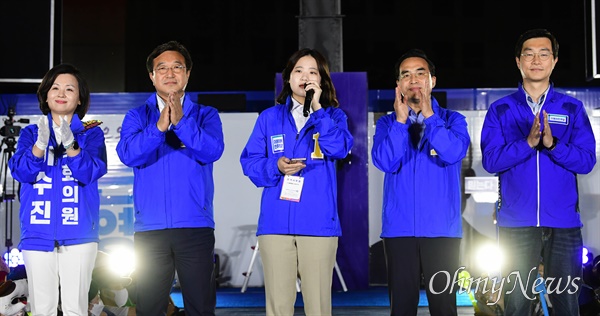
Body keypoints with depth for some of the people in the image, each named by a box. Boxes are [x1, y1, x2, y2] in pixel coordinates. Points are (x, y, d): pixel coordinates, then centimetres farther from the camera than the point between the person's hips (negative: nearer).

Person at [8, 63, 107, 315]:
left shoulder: (91, 133, 7)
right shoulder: (31, 133, 11)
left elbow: (90, 172, -8)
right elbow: (21, 172, -4)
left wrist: (70, 144, -25)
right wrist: (41, 143, -21)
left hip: (78, 232, -1)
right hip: (38, 232, 2)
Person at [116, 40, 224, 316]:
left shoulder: (205, 115, 8)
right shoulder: (138, 116, 10)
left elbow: (212, 151, -10)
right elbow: (128, 154, -7)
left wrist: (180, 121, -20)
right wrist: (159, 127, -20)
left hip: (196, 227, -1)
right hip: (150, 228, 1)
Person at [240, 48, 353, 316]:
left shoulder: (334, 116, 10)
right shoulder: (269, 117, 12)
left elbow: (339, 149, -10)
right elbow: (250, 162, 7)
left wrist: (318, 108, -10)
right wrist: (276, 167, -13)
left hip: (318, 222, -1)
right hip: (276, 222, 1)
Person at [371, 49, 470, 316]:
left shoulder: (452, 120, 7)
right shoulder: (387, 123, 9)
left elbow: (454, 153, -13)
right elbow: (385, 162, -8)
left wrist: (429, 115, -17)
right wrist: (401, 120, -13)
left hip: (441, 228, -1)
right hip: (399, 227, 1)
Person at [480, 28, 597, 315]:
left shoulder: (572, 108, 7)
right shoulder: (500, 110, 6)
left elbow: (587, 161, -1)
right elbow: (490, 160, -5)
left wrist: (552, 143, -18)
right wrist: (528, 143, -19)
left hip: (564, 222, 1)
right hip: (517, 223, 0)